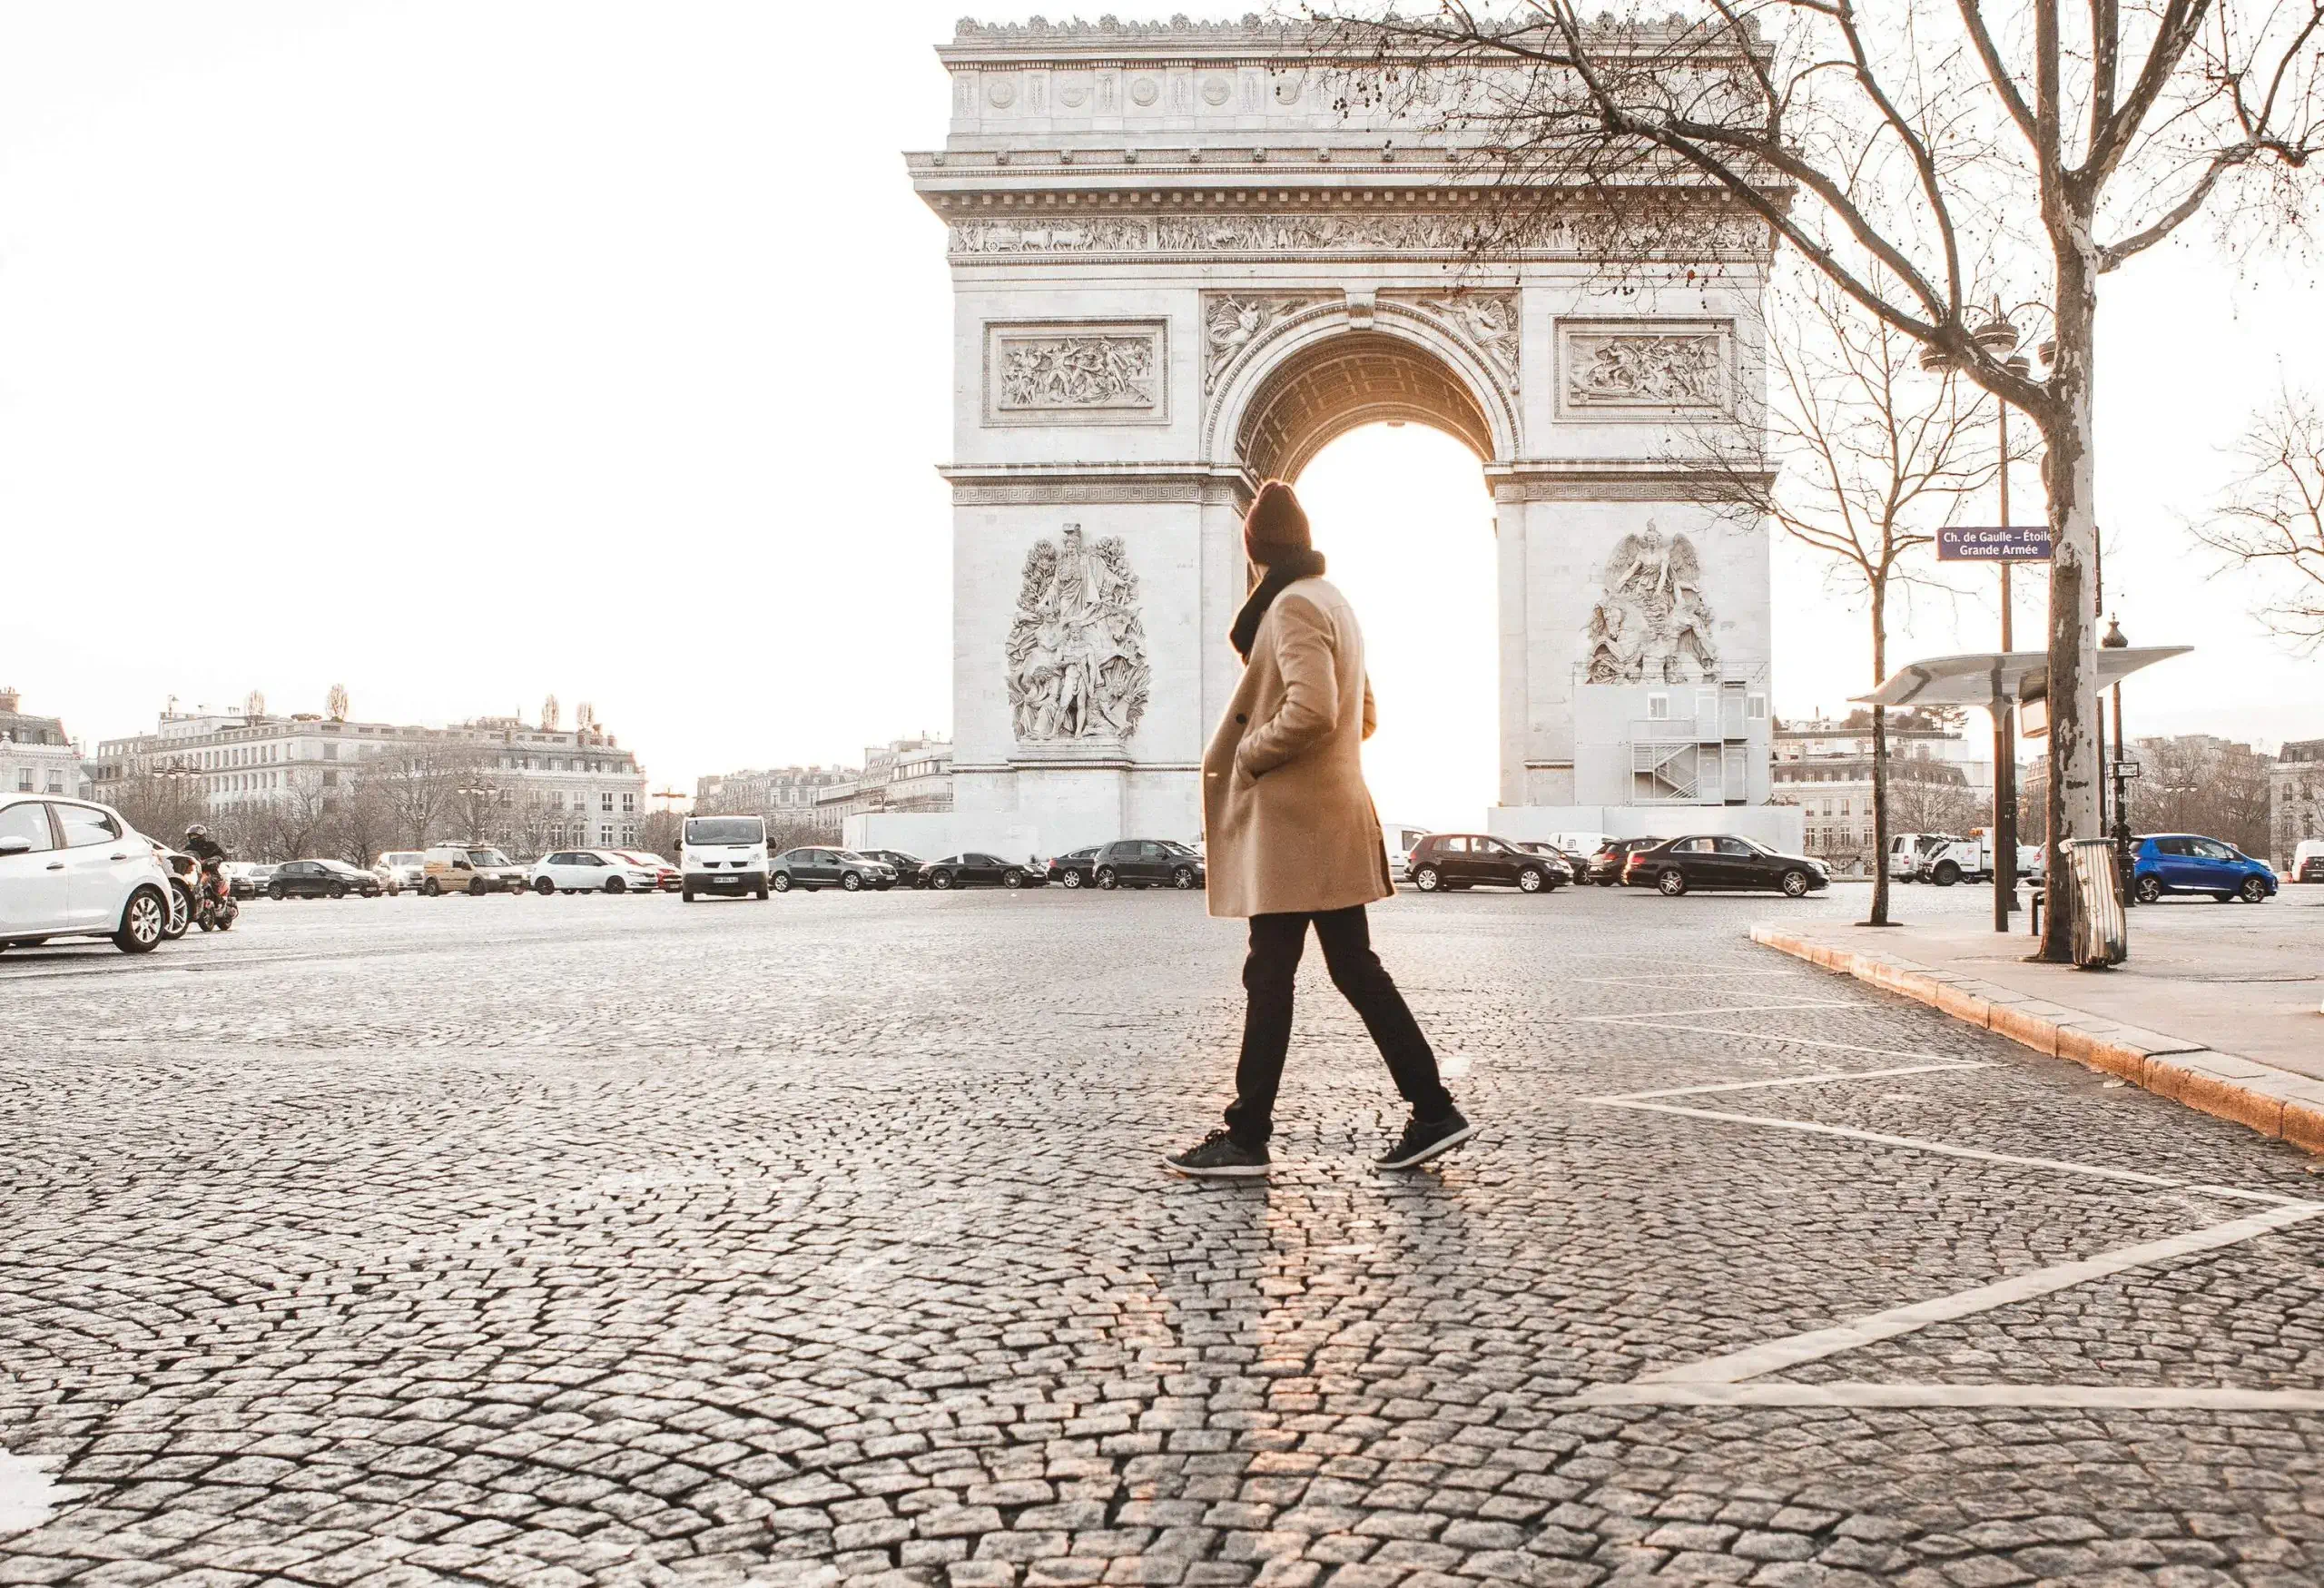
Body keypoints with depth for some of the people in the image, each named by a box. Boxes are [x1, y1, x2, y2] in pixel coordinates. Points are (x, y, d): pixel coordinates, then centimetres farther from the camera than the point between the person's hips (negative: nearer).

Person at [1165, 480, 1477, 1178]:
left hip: (1291, 821, -10)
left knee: (1270, 977, -3)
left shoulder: (1292, 605, -13)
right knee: (1356, 969, 10)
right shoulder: (1333, 602, 18)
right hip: (1331, 816, 10)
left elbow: (1310, 709, -25)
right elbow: (1361, 714, 24)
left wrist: (1248, 754, -12)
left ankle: (1247, 1136, 4)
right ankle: (1432, 1112, 11)